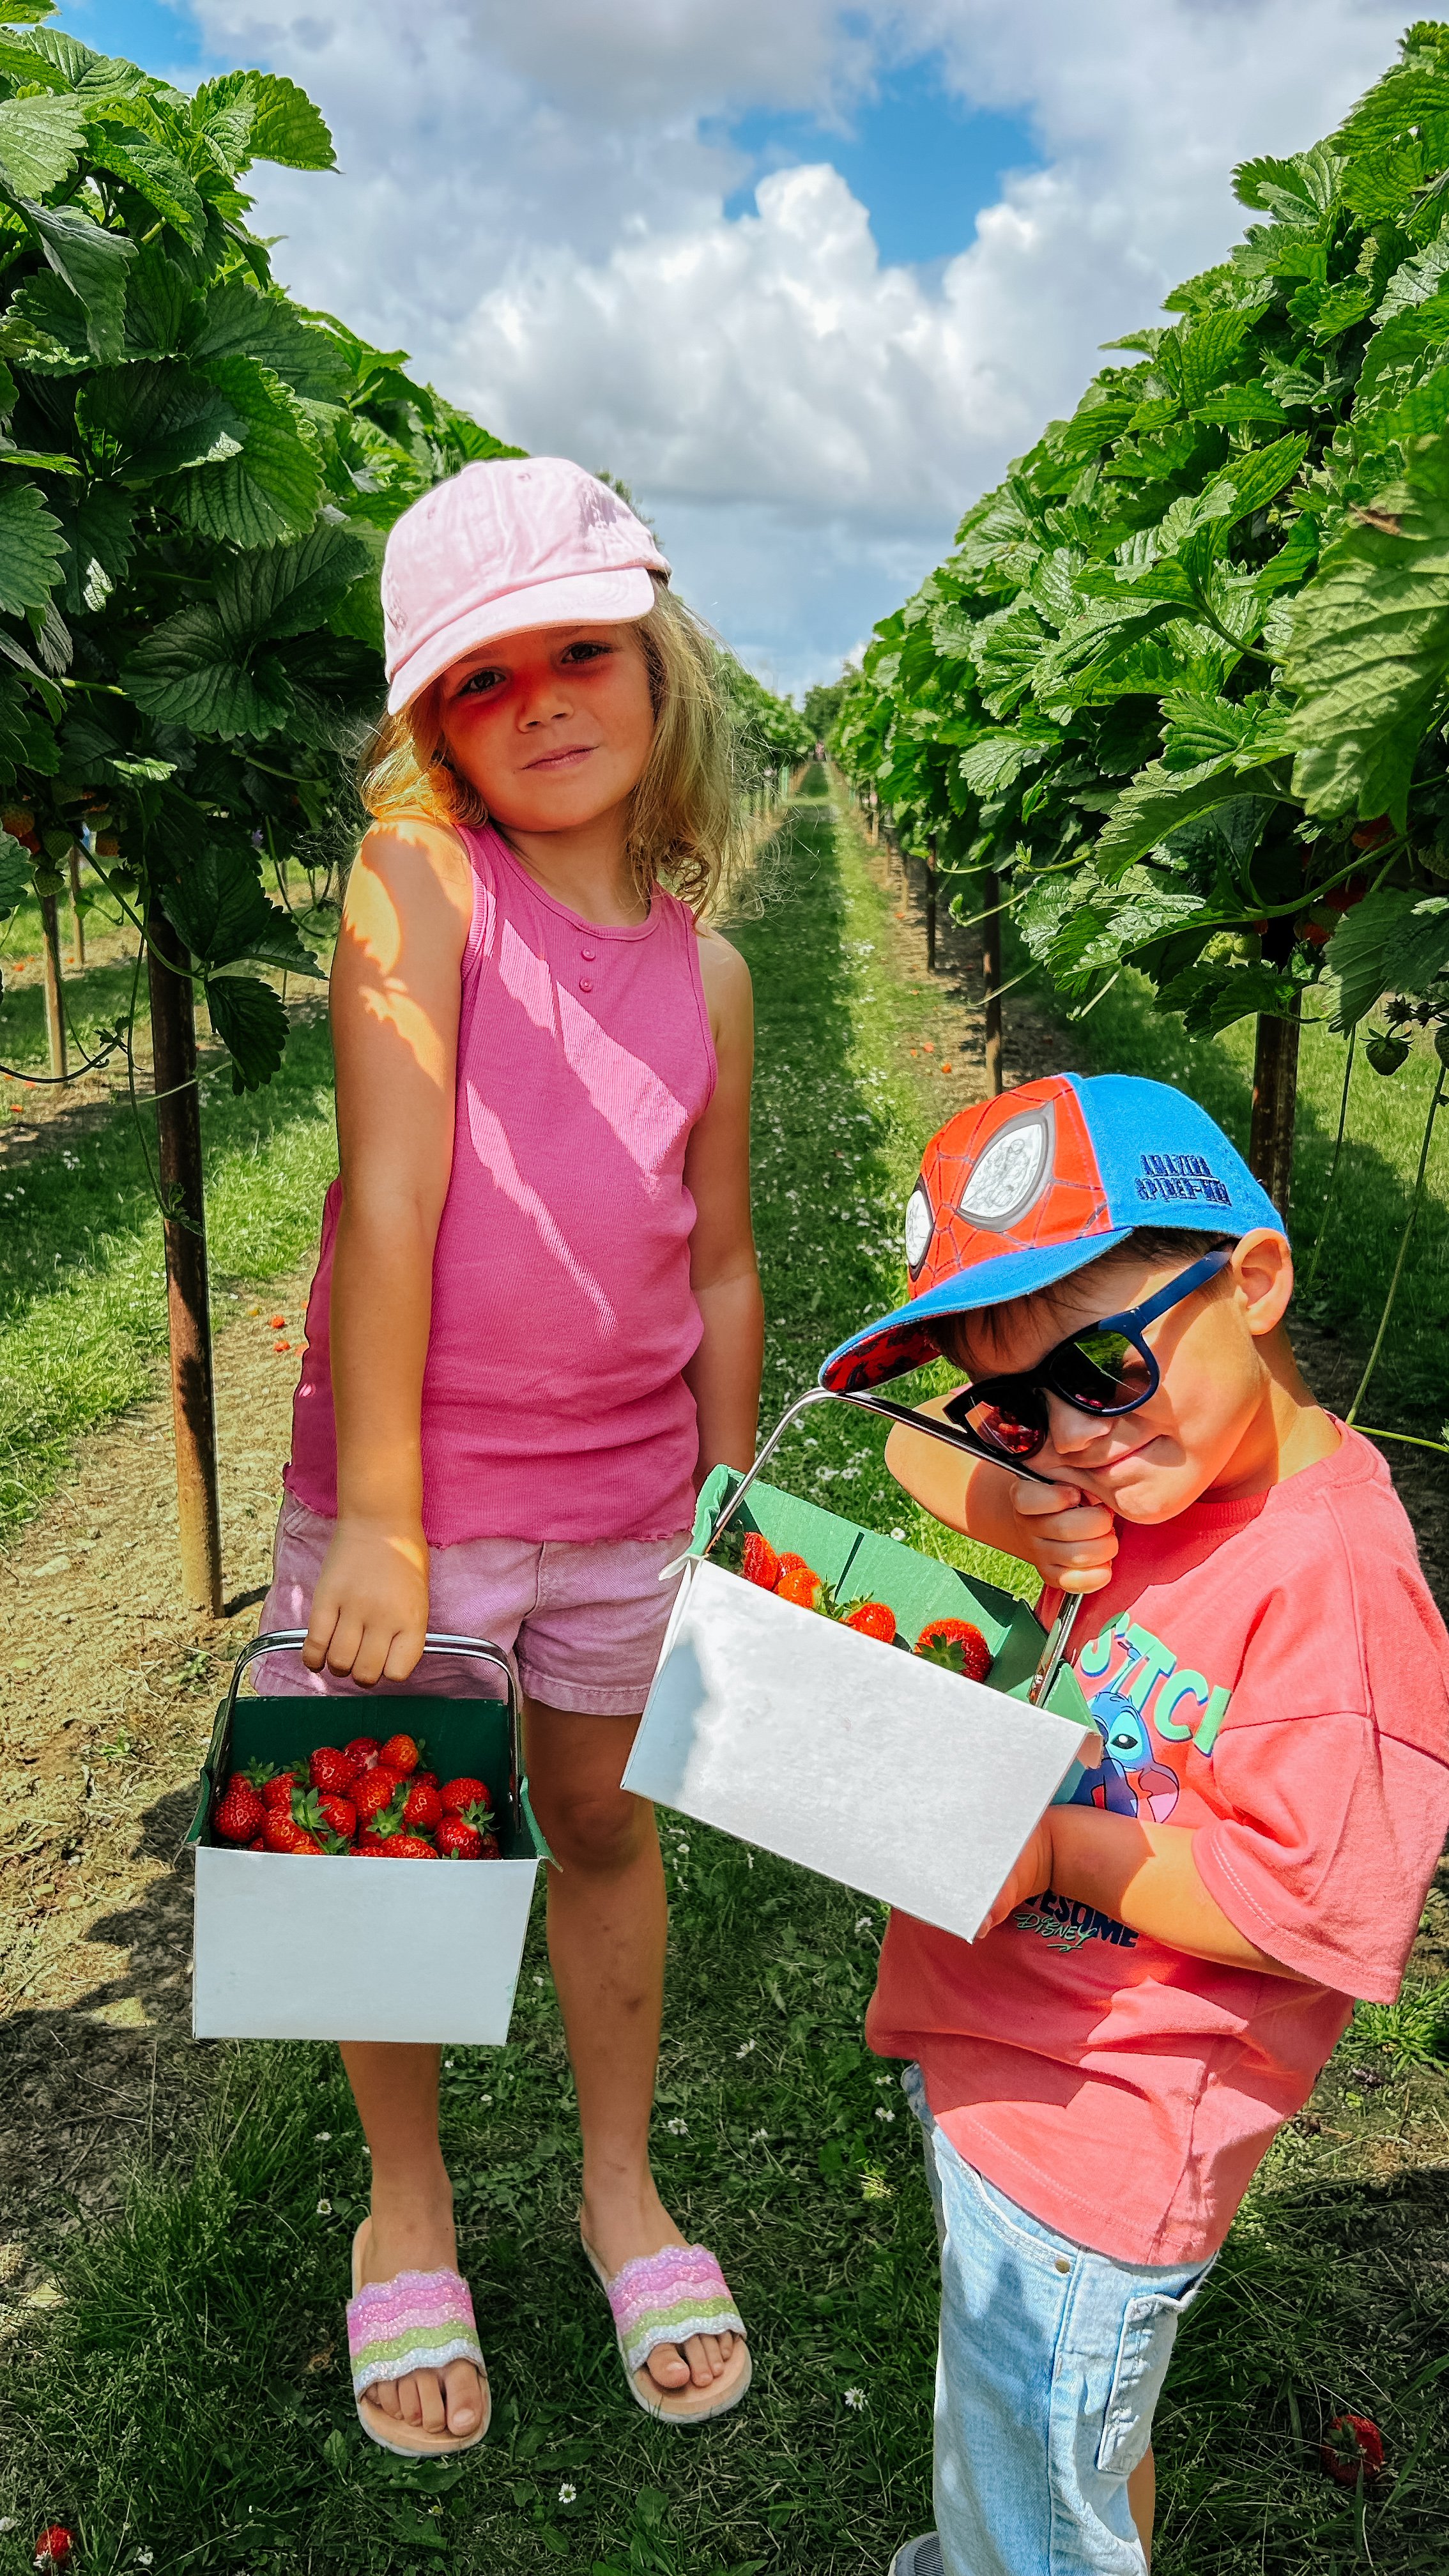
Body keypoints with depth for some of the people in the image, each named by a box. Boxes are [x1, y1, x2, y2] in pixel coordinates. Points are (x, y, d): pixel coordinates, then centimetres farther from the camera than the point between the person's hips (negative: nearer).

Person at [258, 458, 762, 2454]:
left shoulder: (705, 969, 1)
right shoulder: (419, 875, -11)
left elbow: (721, 1264, 8)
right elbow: (391, 1196, -17)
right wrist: (376, 1523, -18)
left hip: (626, 1498, 3)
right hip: (404, 1485, -3)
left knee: (608, 1826, 19)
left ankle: (622, 2184, 44)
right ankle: (408, 2213, 41)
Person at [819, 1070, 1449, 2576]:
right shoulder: (1132, 1465, -5)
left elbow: (1314, 1906, -27)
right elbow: (912, 1445, 6)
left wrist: (1050, 1843, -23)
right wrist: (1007, 1508, -14)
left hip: (1095, 2140, -7)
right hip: (985, 2055, 7)